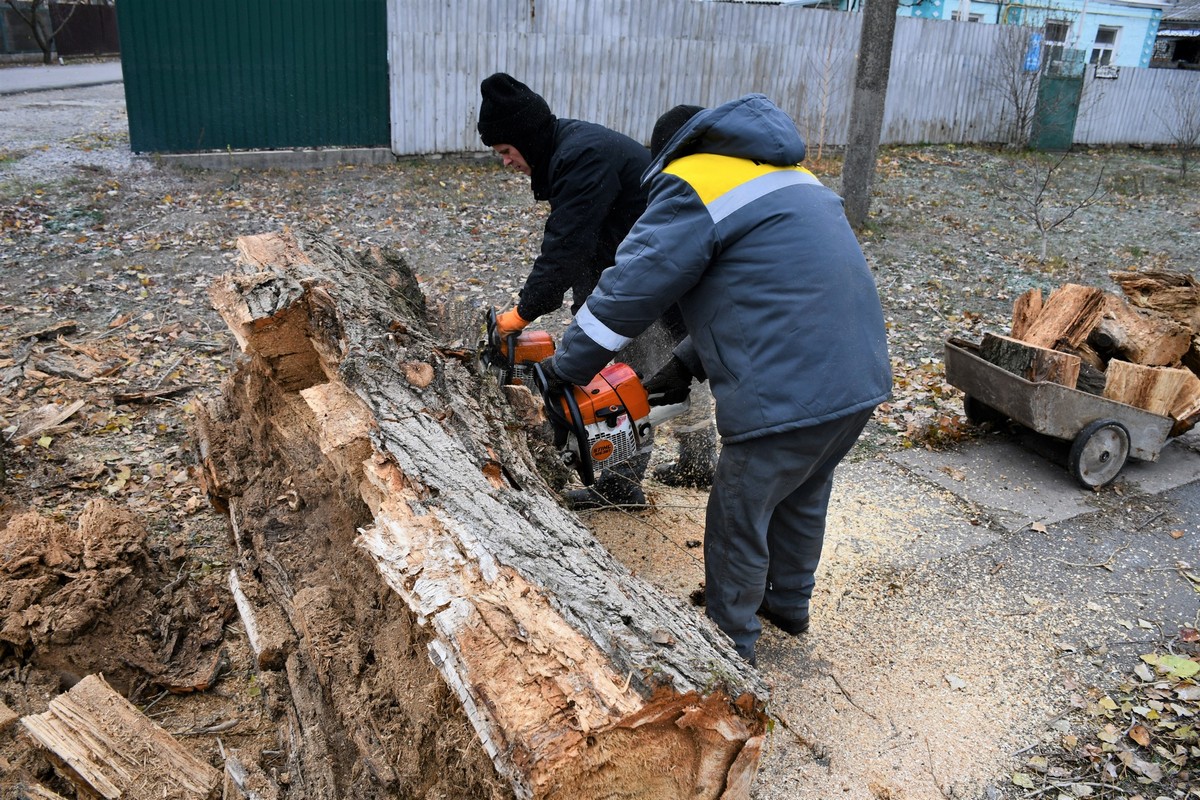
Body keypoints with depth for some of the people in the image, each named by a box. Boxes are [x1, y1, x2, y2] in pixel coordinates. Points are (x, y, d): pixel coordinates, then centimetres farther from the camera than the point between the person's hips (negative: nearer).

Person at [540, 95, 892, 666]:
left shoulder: (693, 189, -6)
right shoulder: (786, 175, 22)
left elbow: (630, 291, -9)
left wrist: (565, 369, 3)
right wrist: (687, 364, 19)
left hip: (788, 397, -9)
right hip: (862, 380, 9)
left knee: (739, 520, 12)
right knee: (803, 499, 28)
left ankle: (733, 639, 31)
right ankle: (789, 604, 49)